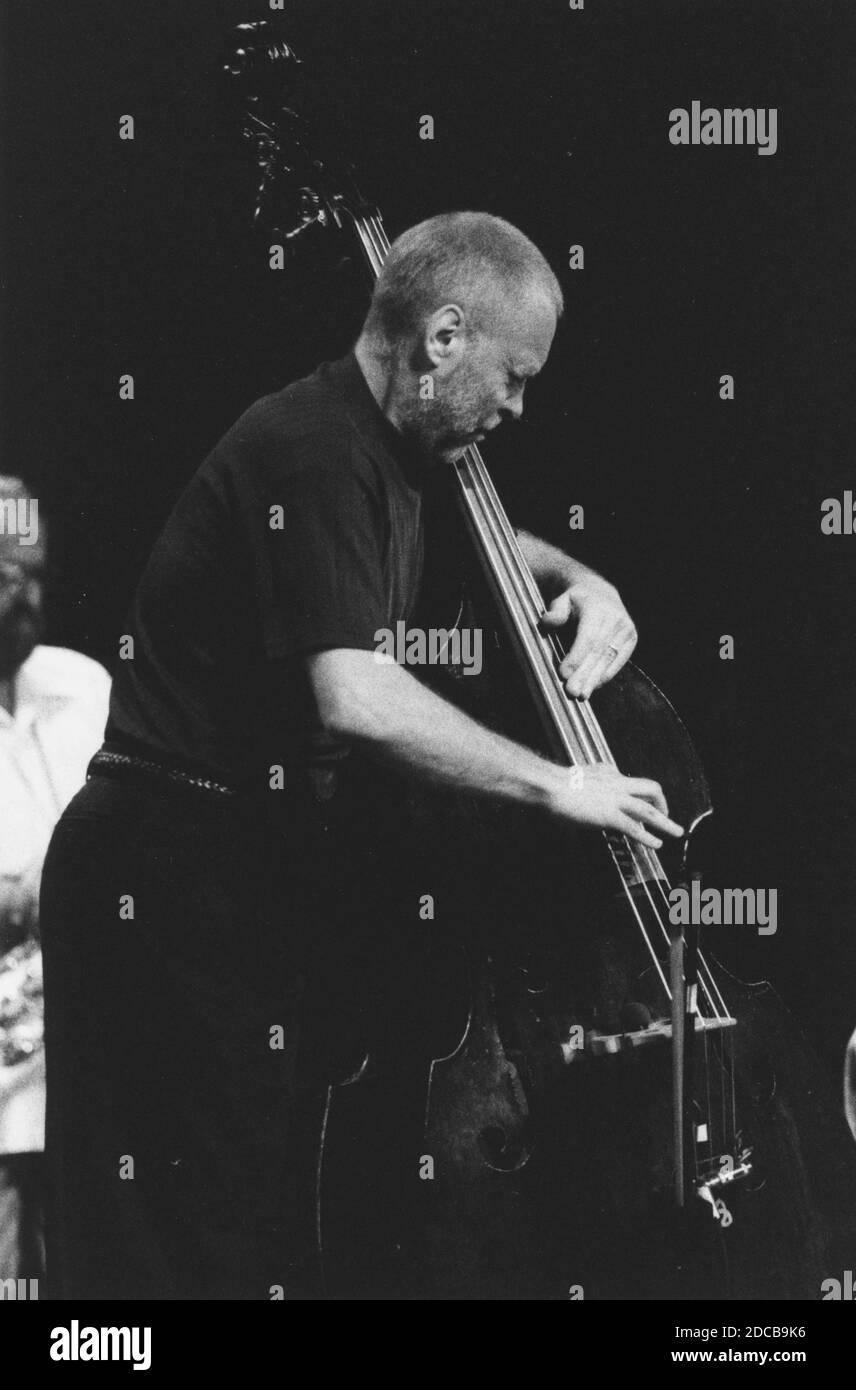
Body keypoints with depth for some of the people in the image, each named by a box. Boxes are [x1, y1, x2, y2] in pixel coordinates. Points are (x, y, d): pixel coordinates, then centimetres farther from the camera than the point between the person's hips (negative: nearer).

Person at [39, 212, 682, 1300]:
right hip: (173, 877, -10)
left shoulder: (380, 449, 13)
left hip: (260, 871, 10)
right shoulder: (311, 450, -18)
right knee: (192, 1239, -8)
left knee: (270, 1210, 10)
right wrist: (553, 785, -22)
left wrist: (576, 579, 16)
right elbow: (353, 695, -30)